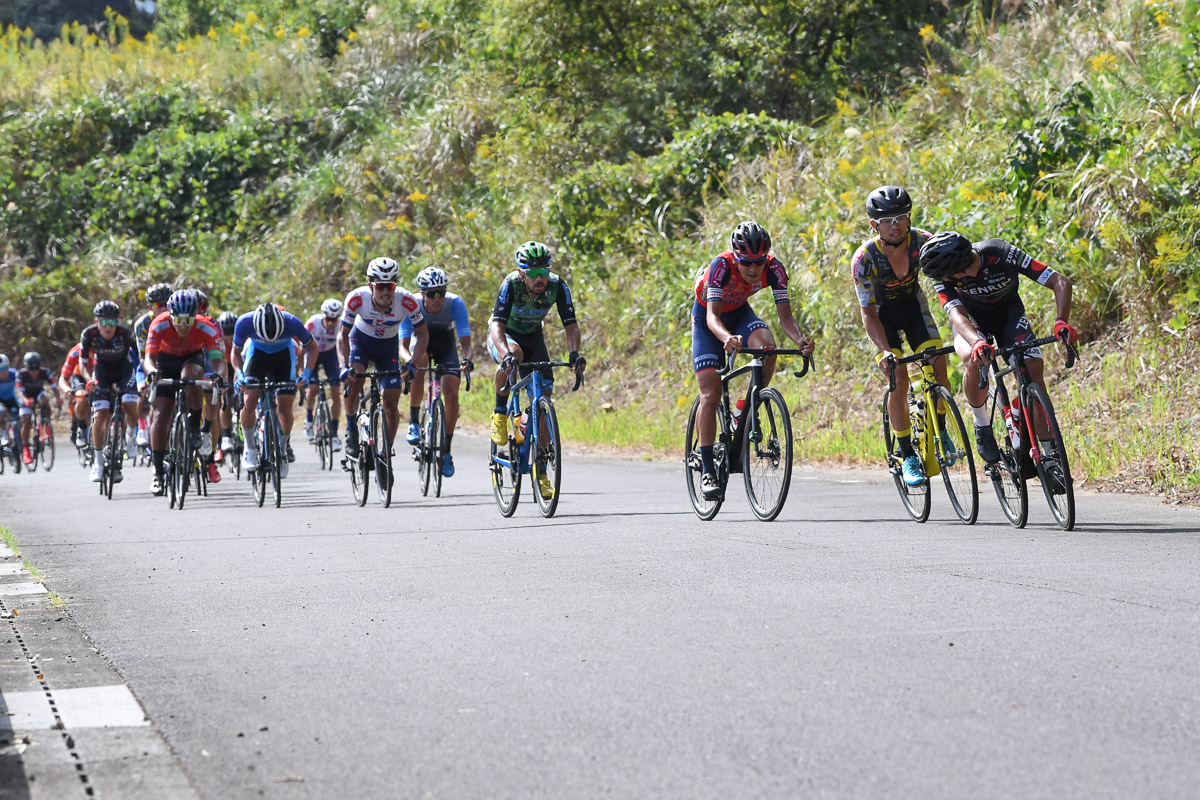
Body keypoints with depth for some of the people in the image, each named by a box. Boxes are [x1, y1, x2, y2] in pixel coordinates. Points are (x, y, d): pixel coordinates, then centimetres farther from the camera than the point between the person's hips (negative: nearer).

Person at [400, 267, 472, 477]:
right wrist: (409, 359, -58)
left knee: (451, 393, -15)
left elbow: (465, 341, -34)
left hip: (444, 340, 1)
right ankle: (414, 422, -18)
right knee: (419, 364, -36)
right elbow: (403, 345, -36)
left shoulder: (455, 303, -31)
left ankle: (446, 450, -1)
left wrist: (466, 359, -55)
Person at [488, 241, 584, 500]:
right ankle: (500, 412, -16)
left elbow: (571, 325, -25)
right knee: (514, 354, -40)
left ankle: (541, 471, -2)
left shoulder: (557, 286, -24)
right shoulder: (511, 284, -31)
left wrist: (574, 353, -45)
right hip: (504, 336, -3)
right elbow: (497, 325, -39)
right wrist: (506, 354, -58)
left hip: (533, 337, 3)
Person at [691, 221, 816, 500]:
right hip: (707, 317, -3)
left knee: (767, 346, -31)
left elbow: (785, 314, -28)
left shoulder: (773, 268, -26)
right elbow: (712, 315, -43)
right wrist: (727, 338, -64)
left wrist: (799, 339, -49)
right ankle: (707, 471, -6)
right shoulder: (722, 266, -36)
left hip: (739, 312, 3)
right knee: (711, 395, -13)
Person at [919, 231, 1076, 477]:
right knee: (975, 360, -33)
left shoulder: (1003, 254, -35)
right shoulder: (944, 275, -30)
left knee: (1033, 372, -21)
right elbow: (956, 314, -41)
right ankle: (982, 427, -9)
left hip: (1008, 311, 0)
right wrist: (977, 342, -62)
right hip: (970, 316, 0)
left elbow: (1061, 282, -35)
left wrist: (1061, 322, -51)